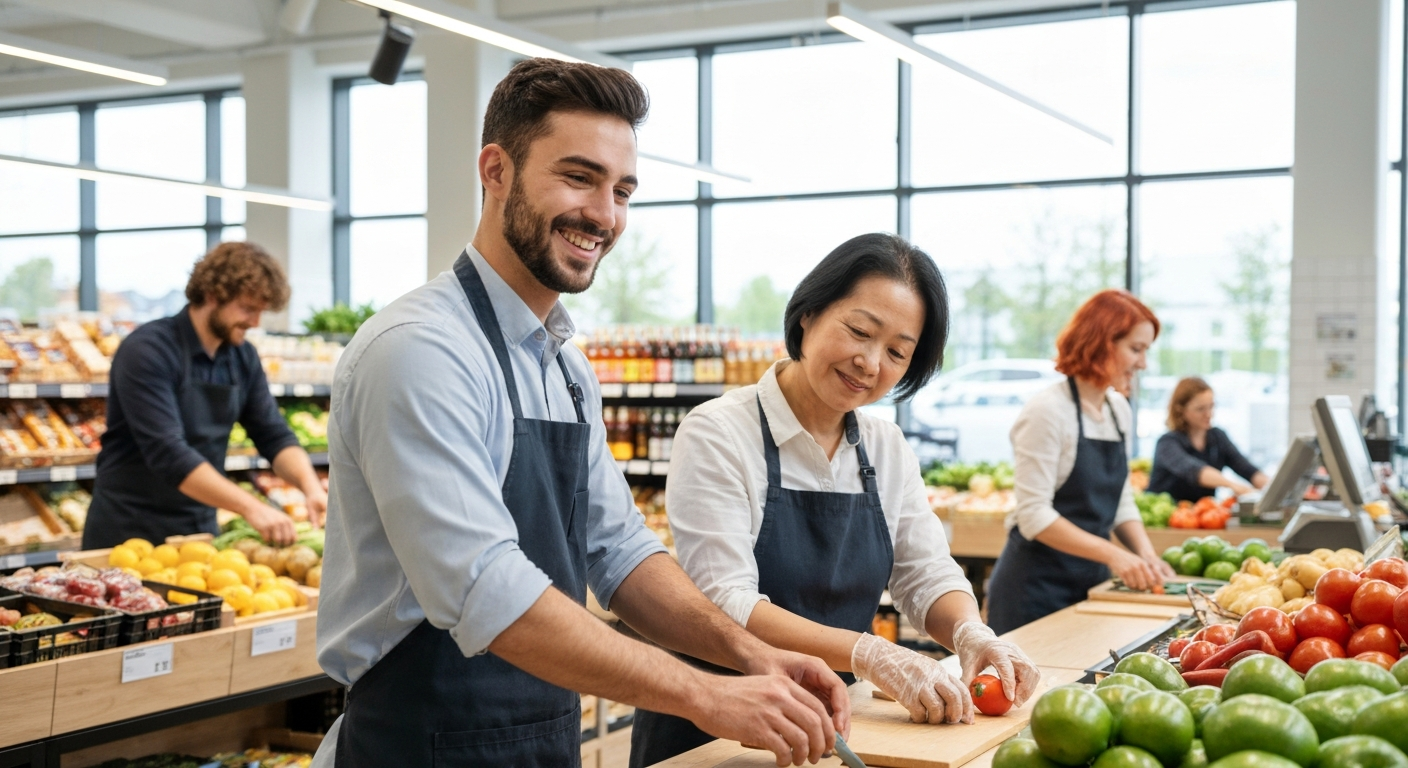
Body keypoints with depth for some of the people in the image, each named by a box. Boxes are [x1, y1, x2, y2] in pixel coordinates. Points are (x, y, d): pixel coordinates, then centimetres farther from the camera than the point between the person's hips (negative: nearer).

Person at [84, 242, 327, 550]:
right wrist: (250, 507, -33)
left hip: (201, 529, 6)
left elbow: (274, 436, 3)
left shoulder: (243, 358, 2)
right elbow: (168, 454, -27)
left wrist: (311, 487, -17)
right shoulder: (147, 351, -18)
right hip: (130, 533, -6)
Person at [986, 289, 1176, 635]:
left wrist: (1145, 553, -2)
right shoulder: (1047, 411, -15)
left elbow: (1121, 501, 15)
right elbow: (1034, 516, -19)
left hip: (1090, 582, 8)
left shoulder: (1119, 410, 9)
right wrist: (1112, 554, -22)